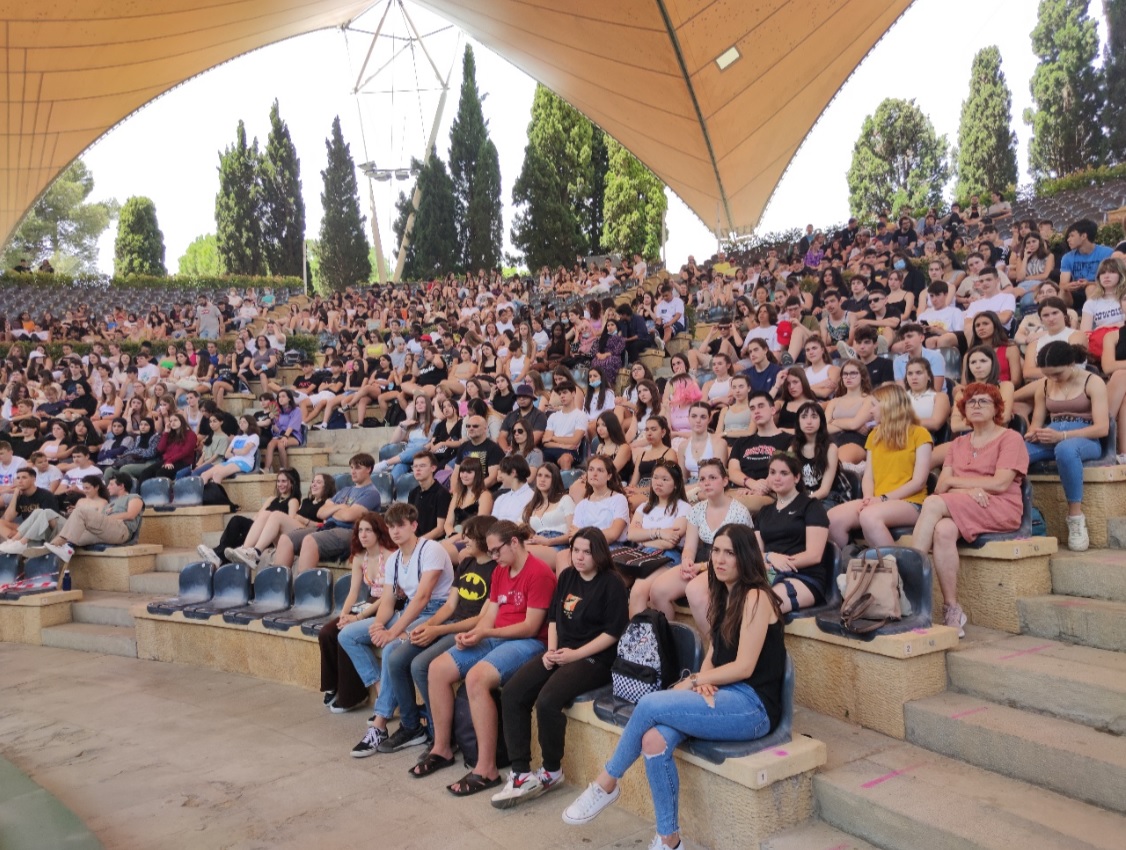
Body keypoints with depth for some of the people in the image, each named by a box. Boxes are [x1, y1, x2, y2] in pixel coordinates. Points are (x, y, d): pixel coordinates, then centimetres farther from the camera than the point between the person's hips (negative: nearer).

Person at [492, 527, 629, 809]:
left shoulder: (612, 583, -7)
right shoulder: (567, 576, 12)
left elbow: (613, 631, -12)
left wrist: (576, 654, -16)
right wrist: (551, 650, -2)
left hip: (594, 659, -7)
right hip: (560, 653, 7)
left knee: (547, 701, -29)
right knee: (511, 694, -13)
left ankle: (552, 771, -5)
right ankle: (520, 773, -11)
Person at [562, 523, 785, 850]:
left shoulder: (756, 597, -10)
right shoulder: (724, 596, 15)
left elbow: (744, 667, -15)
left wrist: (692, 682, -8)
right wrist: (703, 682, -5)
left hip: (753, 706, -7)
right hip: (724, 698, 7)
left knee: (650, 704, -23)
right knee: (654, 740, -21)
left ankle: (606, 783, -3)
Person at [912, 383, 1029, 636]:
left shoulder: (1010, 438, 8)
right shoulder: (958, 444, 23)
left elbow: (1000, 484, -8)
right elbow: (941, 486, 8)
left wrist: (955, 481, -2)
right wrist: (969, 490, -12)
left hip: (1000, 508, -4)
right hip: (960, 510, 4)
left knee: (933, 504, -31)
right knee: (943, 531, -34)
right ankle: (952, 610, -32)